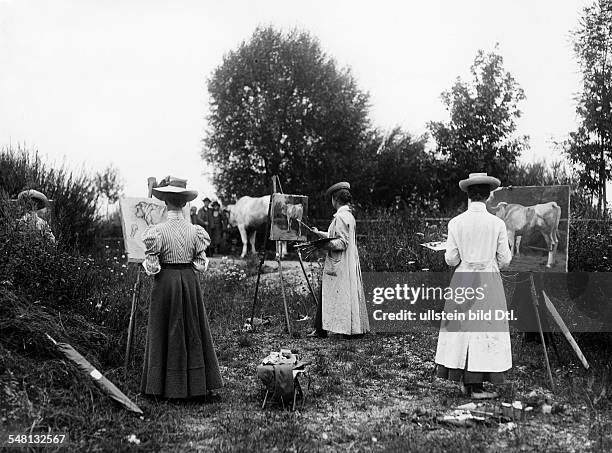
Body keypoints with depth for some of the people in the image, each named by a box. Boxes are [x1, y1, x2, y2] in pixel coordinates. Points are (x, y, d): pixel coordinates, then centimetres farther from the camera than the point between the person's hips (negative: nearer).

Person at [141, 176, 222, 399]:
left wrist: (148, 262, 10)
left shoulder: (158, 231, -11)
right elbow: (201, 264, 0)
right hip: (189, 280, 3)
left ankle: (167, 384, 14)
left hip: (166, 281, -2)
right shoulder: (195, 230, -3)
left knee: (166, 332, 8)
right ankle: (195, 383, 20)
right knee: (192, 331, 12)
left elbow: (152, 267, -11)